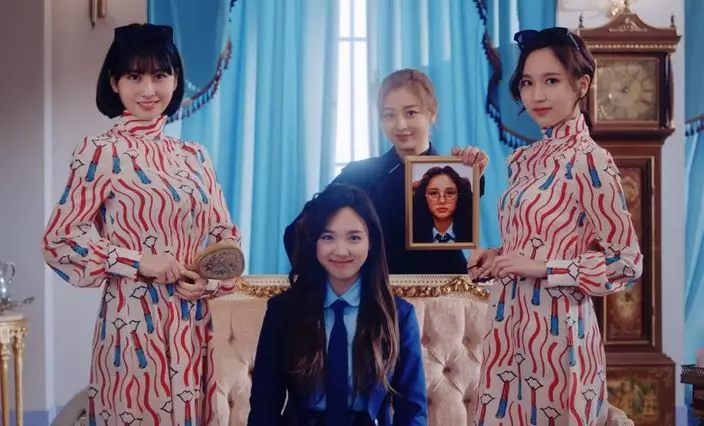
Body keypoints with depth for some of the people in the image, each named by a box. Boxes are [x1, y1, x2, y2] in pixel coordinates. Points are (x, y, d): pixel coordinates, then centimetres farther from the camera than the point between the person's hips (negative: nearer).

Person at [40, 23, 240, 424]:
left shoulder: (195, 156, 9)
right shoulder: (101, 152, -5)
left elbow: (225, 232, 13)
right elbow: (59, 238, -9)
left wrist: (209, 279, -6)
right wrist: (138, 262, -17)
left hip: (193, 325, 5)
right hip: (136, 322, -5)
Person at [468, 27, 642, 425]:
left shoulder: (589, 161, -13)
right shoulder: (526, 159, 9)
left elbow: (627, 262, -13)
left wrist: (541, 267, -18)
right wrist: (497, 256, 1)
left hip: (556, 327, -7)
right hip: (511, 321, 7)